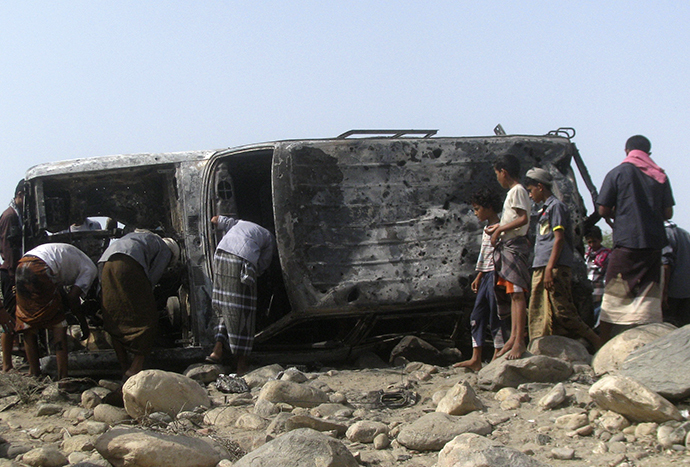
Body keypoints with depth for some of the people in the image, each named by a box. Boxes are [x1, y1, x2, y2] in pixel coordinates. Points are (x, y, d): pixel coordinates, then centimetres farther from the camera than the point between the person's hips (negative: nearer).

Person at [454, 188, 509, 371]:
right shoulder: (487, 230, 20)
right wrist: (478, 277, 22)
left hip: (496, 274, -10)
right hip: (486, 276, 10)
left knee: (496, 316, -6)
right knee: (477, 316, 5)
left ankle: (498, 357, -1)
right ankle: (476, 359, 5)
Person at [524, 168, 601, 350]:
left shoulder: (556, 206, -5)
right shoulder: (544, 209, 23)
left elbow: (559, 239, -13)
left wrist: (549, 269, -19)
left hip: (555, 267, -10)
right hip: (540, 269, 10)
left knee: (561, 311, -12)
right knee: (538, 314, 4)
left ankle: (595, 340, -3)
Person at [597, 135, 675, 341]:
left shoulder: (617, 173, -1)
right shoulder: (660, 176, 6)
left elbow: (603, 210, -2)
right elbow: (668, 213, 7)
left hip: (626, 241, -3)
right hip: (654, 242, 3)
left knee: (614, 295, 3)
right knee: (649, 296, 4)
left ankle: (602, 344, 3)